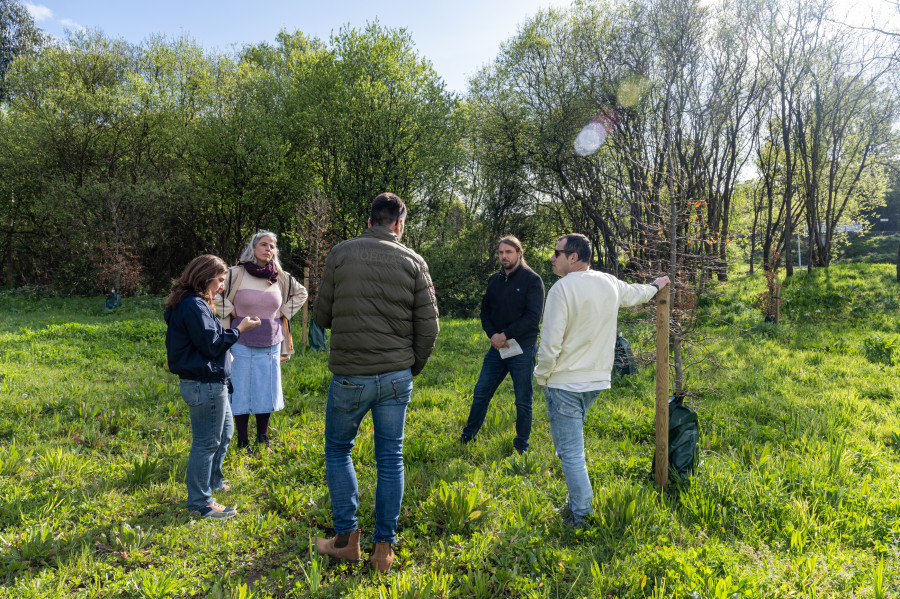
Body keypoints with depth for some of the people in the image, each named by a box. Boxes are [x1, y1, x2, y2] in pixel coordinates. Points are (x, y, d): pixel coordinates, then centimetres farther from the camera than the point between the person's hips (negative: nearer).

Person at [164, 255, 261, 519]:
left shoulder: (195, 304, 15)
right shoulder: (194, 306, -19)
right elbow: (212, 345, -20)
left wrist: (235, 328, 7)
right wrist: (239, 329, -10)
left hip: (213, 383, 11)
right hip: (205, 385, -11)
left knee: (224, 432, 25)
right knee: (206, 442, 0)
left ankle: (212, 480, 43)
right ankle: (200, 502, 12)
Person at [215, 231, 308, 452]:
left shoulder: (280, 277, 2)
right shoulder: (237, 274, -8)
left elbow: (301, 293, 18)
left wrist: (284, 312, 7)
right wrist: (231, 312, -6)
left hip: (271, 345, 3)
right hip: (242, 344, -3)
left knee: (267, 392, 9)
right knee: (242, 392, 3)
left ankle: (263, 439, 26)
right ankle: (243, 442, 18)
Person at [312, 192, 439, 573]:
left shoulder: (341, 254, -4)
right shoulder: (413, 262, -2)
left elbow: (321, 316, 1)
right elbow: (428, 324, -2)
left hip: (349, 375, -1)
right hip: (397, 376, 2)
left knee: (338, 450, 18)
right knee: (390, 458, 12)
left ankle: (346, 539, 21)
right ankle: (384, 548, 19)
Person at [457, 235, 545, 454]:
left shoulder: (532, 280, -8)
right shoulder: (494, 279, 9)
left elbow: (533, 317, -16)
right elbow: (485, 310, 12)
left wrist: (505, 335, -17)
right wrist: (492, 334, -6)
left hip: (522, 349, -5)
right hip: (497, 347, 5)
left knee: (523, 401, 7)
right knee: (481, 393, 12)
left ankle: (521, 445, 23)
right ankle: (468, 436, 28)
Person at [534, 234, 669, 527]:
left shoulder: (563, 288, -15)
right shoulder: (610, 284, 7)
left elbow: (551, 341, -17)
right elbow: (634, 293, 30)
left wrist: (542, 376, -3)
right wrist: (655, 286, 52)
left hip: (565, 382, -8)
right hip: (597, 379, 8)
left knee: (570, 450, -1)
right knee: (572, 440, 20)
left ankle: (581, 515, 5)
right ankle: (577, 500, 27)